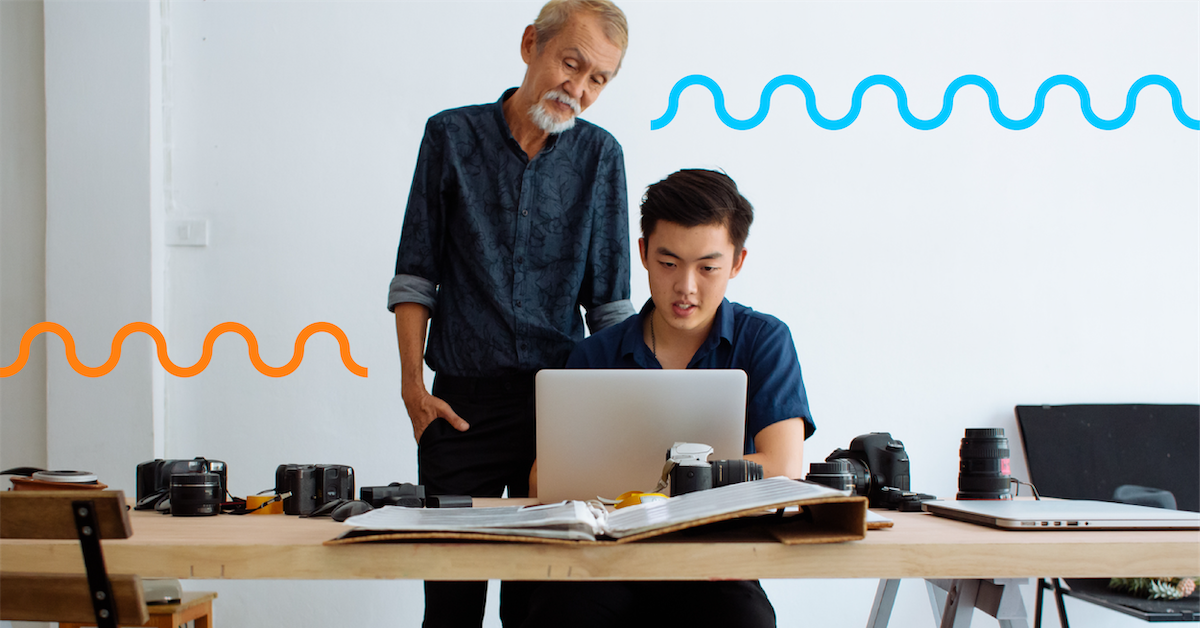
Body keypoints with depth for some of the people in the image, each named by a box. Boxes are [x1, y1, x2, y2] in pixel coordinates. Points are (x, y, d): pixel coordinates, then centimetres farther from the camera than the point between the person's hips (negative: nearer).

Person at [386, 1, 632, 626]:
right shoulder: (452, 136, 3)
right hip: (461, 403, -1)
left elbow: (608, 298, 8)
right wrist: (413, 386, -2)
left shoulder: (599, 156, 5)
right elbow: (415, 274, 5)